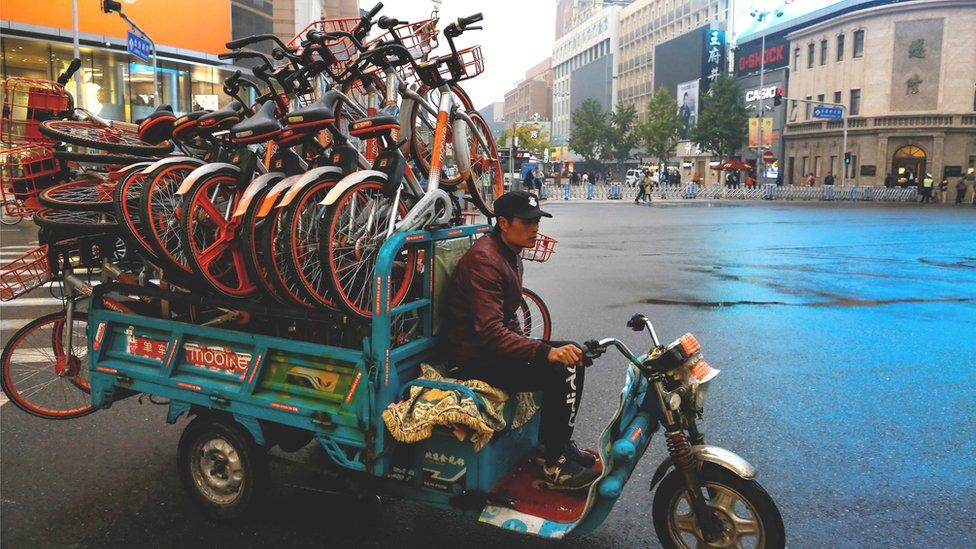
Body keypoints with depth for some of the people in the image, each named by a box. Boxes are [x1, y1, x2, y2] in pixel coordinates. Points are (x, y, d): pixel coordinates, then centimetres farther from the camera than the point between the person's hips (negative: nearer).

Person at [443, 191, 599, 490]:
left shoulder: (510, 253, 12)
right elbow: (490, 333, -31)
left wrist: (528, 344, 10)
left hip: (499, 344, 10)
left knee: (574, 356, 6)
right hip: (474, 359, -10)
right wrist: (545, 351, -37)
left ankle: (555, 443, 15)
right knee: (558, 371, -23)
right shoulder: (485, 260, -22)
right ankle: (555, 466, -10)